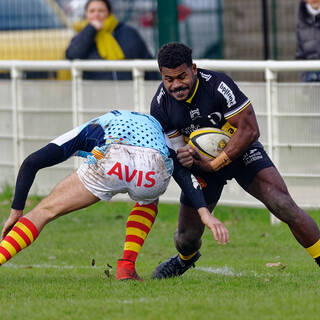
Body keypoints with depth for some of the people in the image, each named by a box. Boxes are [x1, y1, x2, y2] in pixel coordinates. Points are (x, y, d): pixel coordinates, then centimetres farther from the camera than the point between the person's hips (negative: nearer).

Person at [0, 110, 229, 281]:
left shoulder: (86, 130, 38)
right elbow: (183, 173, 25)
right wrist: (205, 213, 14)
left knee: (45, 211, 12)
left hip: (110, 162, -2)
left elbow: (31, 163, 29)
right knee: (148, 201, 38)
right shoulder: (156, 128, 43)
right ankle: (127, 267, 22)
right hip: (154, 169, 2)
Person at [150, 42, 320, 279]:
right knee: (187, 238, 6)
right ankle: (185, 259, 44)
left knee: (284, 206, -23)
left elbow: (249, 130, -26)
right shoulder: (161, 104, -16)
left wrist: (214, 164, -28)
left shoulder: (218, 84, -28)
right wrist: (182, 157, -29)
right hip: (201, 161, 3)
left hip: (240, 152, -3)